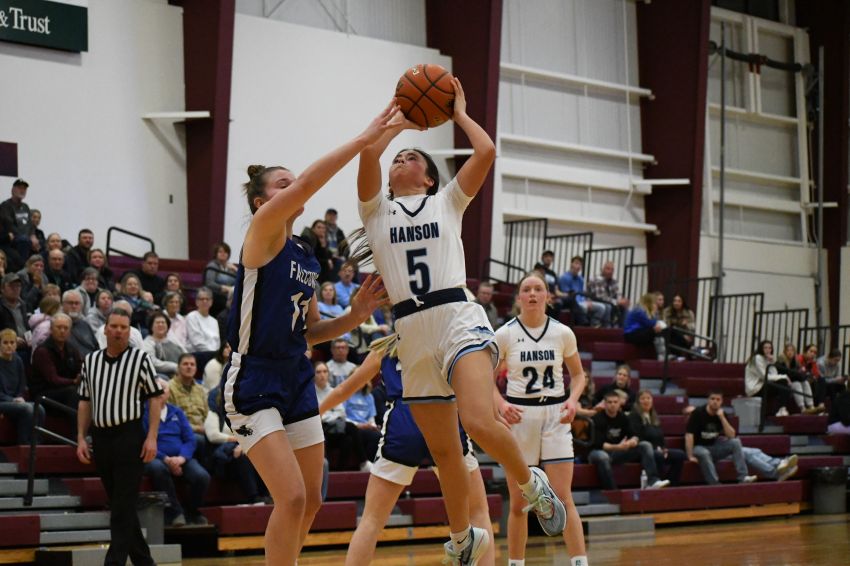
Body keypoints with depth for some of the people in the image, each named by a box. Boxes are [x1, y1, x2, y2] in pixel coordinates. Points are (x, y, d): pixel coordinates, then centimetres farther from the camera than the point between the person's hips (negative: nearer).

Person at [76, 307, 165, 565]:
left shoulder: (140, 359, -2)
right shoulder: (90, 360, 11)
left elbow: (156, 398, -3)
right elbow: (85, 401, 15)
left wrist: (151, 437, -10)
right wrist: (81, 438, 8)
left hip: (129, 436, -5)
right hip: (101, 437, 5)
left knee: (123, 507, -8)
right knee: (118, 505, 10)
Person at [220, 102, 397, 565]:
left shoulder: (306, 256, 13)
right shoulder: (263, 230, -9)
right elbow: (306, 186, -27)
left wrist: (355, 315, 3)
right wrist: (366, 138, -27)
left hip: (296, 380, 9)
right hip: (253, 383, -9)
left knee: (311, 501, 9)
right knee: (292, 498, -17)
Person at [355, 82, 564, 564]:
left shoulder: (448, 201, 14)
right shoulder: (376, 210, 16)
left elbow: (486, 152, -1)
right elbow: (369, 153, -1)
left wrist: (459, 114, 14)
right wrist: (402, 121, 14)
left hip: (459, 321, -3)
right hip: (412, 336, 3)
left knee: (480, 421, -27)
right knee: (443, 451, 9)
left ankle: (532, 483, -1)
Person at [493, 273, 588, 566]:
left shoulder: (562, 333, 1)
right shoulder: (504, 335, -3)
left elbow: (578, 374, 12)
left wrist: (573, 399, -7)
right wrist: (502, 405, -15)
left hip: (555, 414, 0)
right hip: (519, 416, 0)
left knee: (564, 498, -8)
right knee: (518, 503, 4)